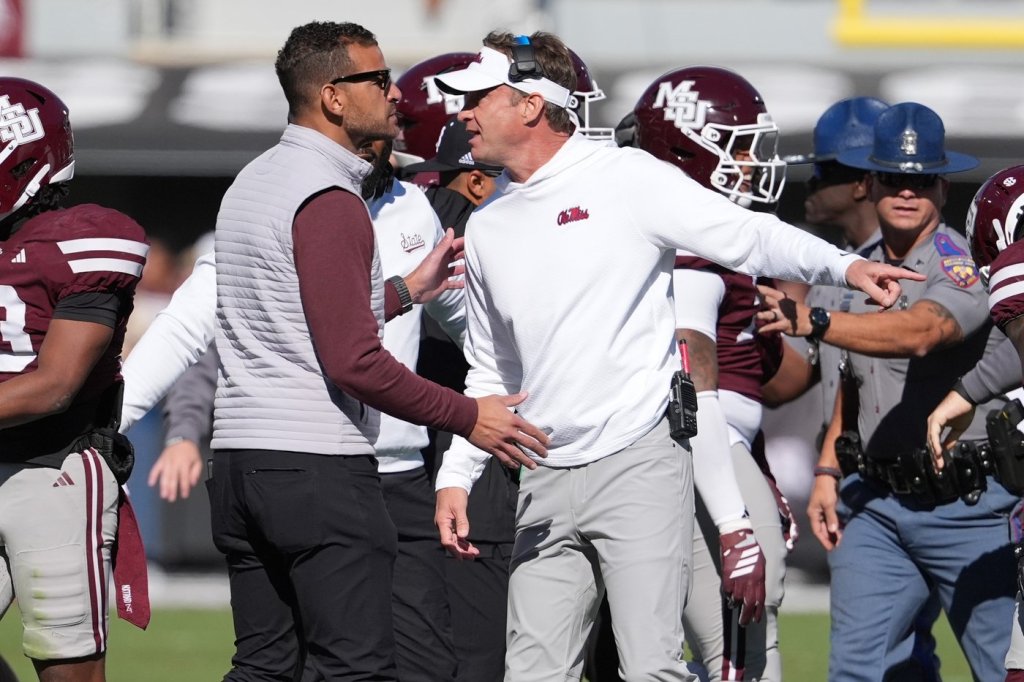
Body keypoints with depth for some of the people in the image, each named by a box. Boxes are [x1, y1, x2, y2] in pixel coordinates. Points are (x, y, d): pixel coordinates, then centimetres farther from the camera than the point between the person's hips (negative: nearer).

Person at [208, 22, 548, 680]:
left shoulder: (252, 183, 15)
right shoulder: (330, 201, -14)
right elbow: (354, 363, -18)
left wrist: (405, 291, 25)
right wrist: (469, 417, -10)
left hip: (240, 454, 9)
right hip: (320, 466, -9)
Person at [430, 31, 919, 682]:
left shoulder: (627, 178, -3)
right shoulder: (488, 225, 15)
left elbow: (750, 237, -6)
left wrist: (844, 264, -21)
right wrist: (456, 476, 16)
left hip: (639, 466, -6)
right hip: (546, 482, 6)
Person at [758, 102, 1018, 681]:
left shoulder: (965, 262, -11)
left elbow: (921, 332, -31)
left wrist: (811, 323, -38)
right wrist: (827, 471, 12)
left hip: (966, 503, -6)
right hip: (875, 501, 6)